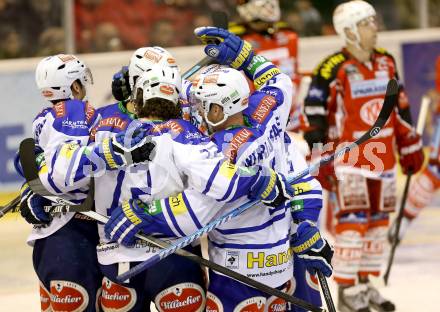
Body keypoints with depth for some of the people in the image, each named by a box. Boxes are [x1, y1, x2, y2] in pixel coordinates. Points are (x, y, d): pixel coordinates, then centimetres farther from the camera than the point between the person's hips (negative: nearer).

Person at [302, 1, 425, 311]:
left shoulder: (386, 62, 8)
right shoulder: (333, 69, -14)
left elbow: (400, 106, 18)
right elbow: (315, 115, -12)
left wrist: (410, 145, 17)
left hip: (382, 156, 7)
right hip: (349, 156, -7)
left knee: (378, 219, 10)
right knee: (353, 220, -10)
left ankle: (364, 283, 21)